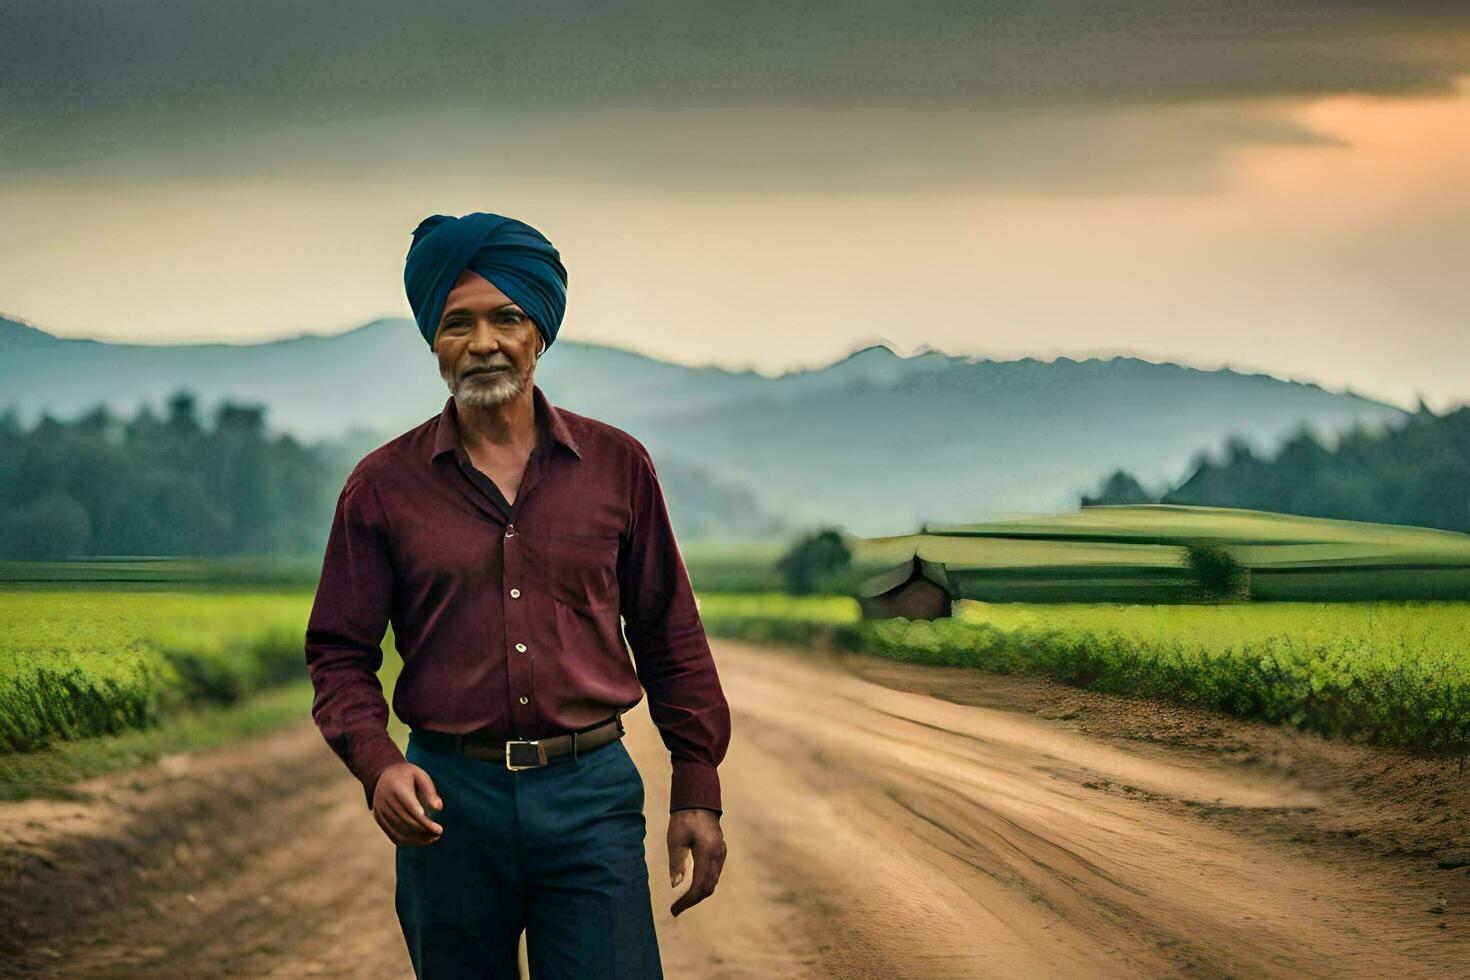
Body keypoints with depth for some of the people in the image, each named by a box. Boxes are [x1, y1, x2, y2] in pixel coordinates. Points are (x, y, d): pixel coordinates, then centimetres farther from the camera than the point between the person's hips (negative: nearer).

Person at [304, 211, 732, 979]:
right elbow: (340, 655, 5)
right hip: (450, 798, 0)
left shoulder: (617, 466, 6)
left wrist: (697, 792, 6)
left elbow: (671, 640, 10)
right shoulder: (384, 485, 3)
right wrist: (377, 764, -14)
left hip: (591, 797, 0)